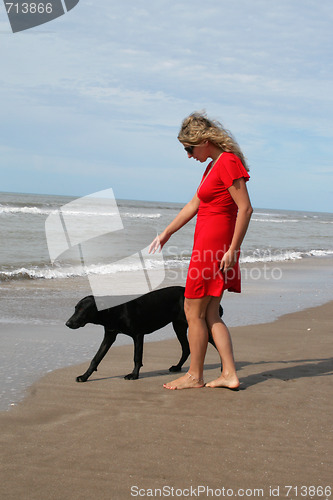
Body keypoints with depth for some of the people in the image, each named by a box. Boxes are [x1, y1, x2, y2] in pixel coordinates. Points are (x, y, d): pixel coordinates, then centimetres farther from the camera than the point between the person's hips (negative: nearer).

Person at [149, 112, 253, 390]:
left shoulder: (229, 162, -14)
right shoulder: (214, 166, 16)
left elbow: (245, 209, -19)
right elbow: (194, 206, 23)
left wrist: (232, 250, -20)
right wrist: (166, 234, 28)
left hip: (216, 246, -10)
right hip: (207, 244, 10)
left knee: (194, 312, 0)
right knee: (210, 315, 10)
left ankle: (195, 376, 11)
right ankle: (230, 374, 10)